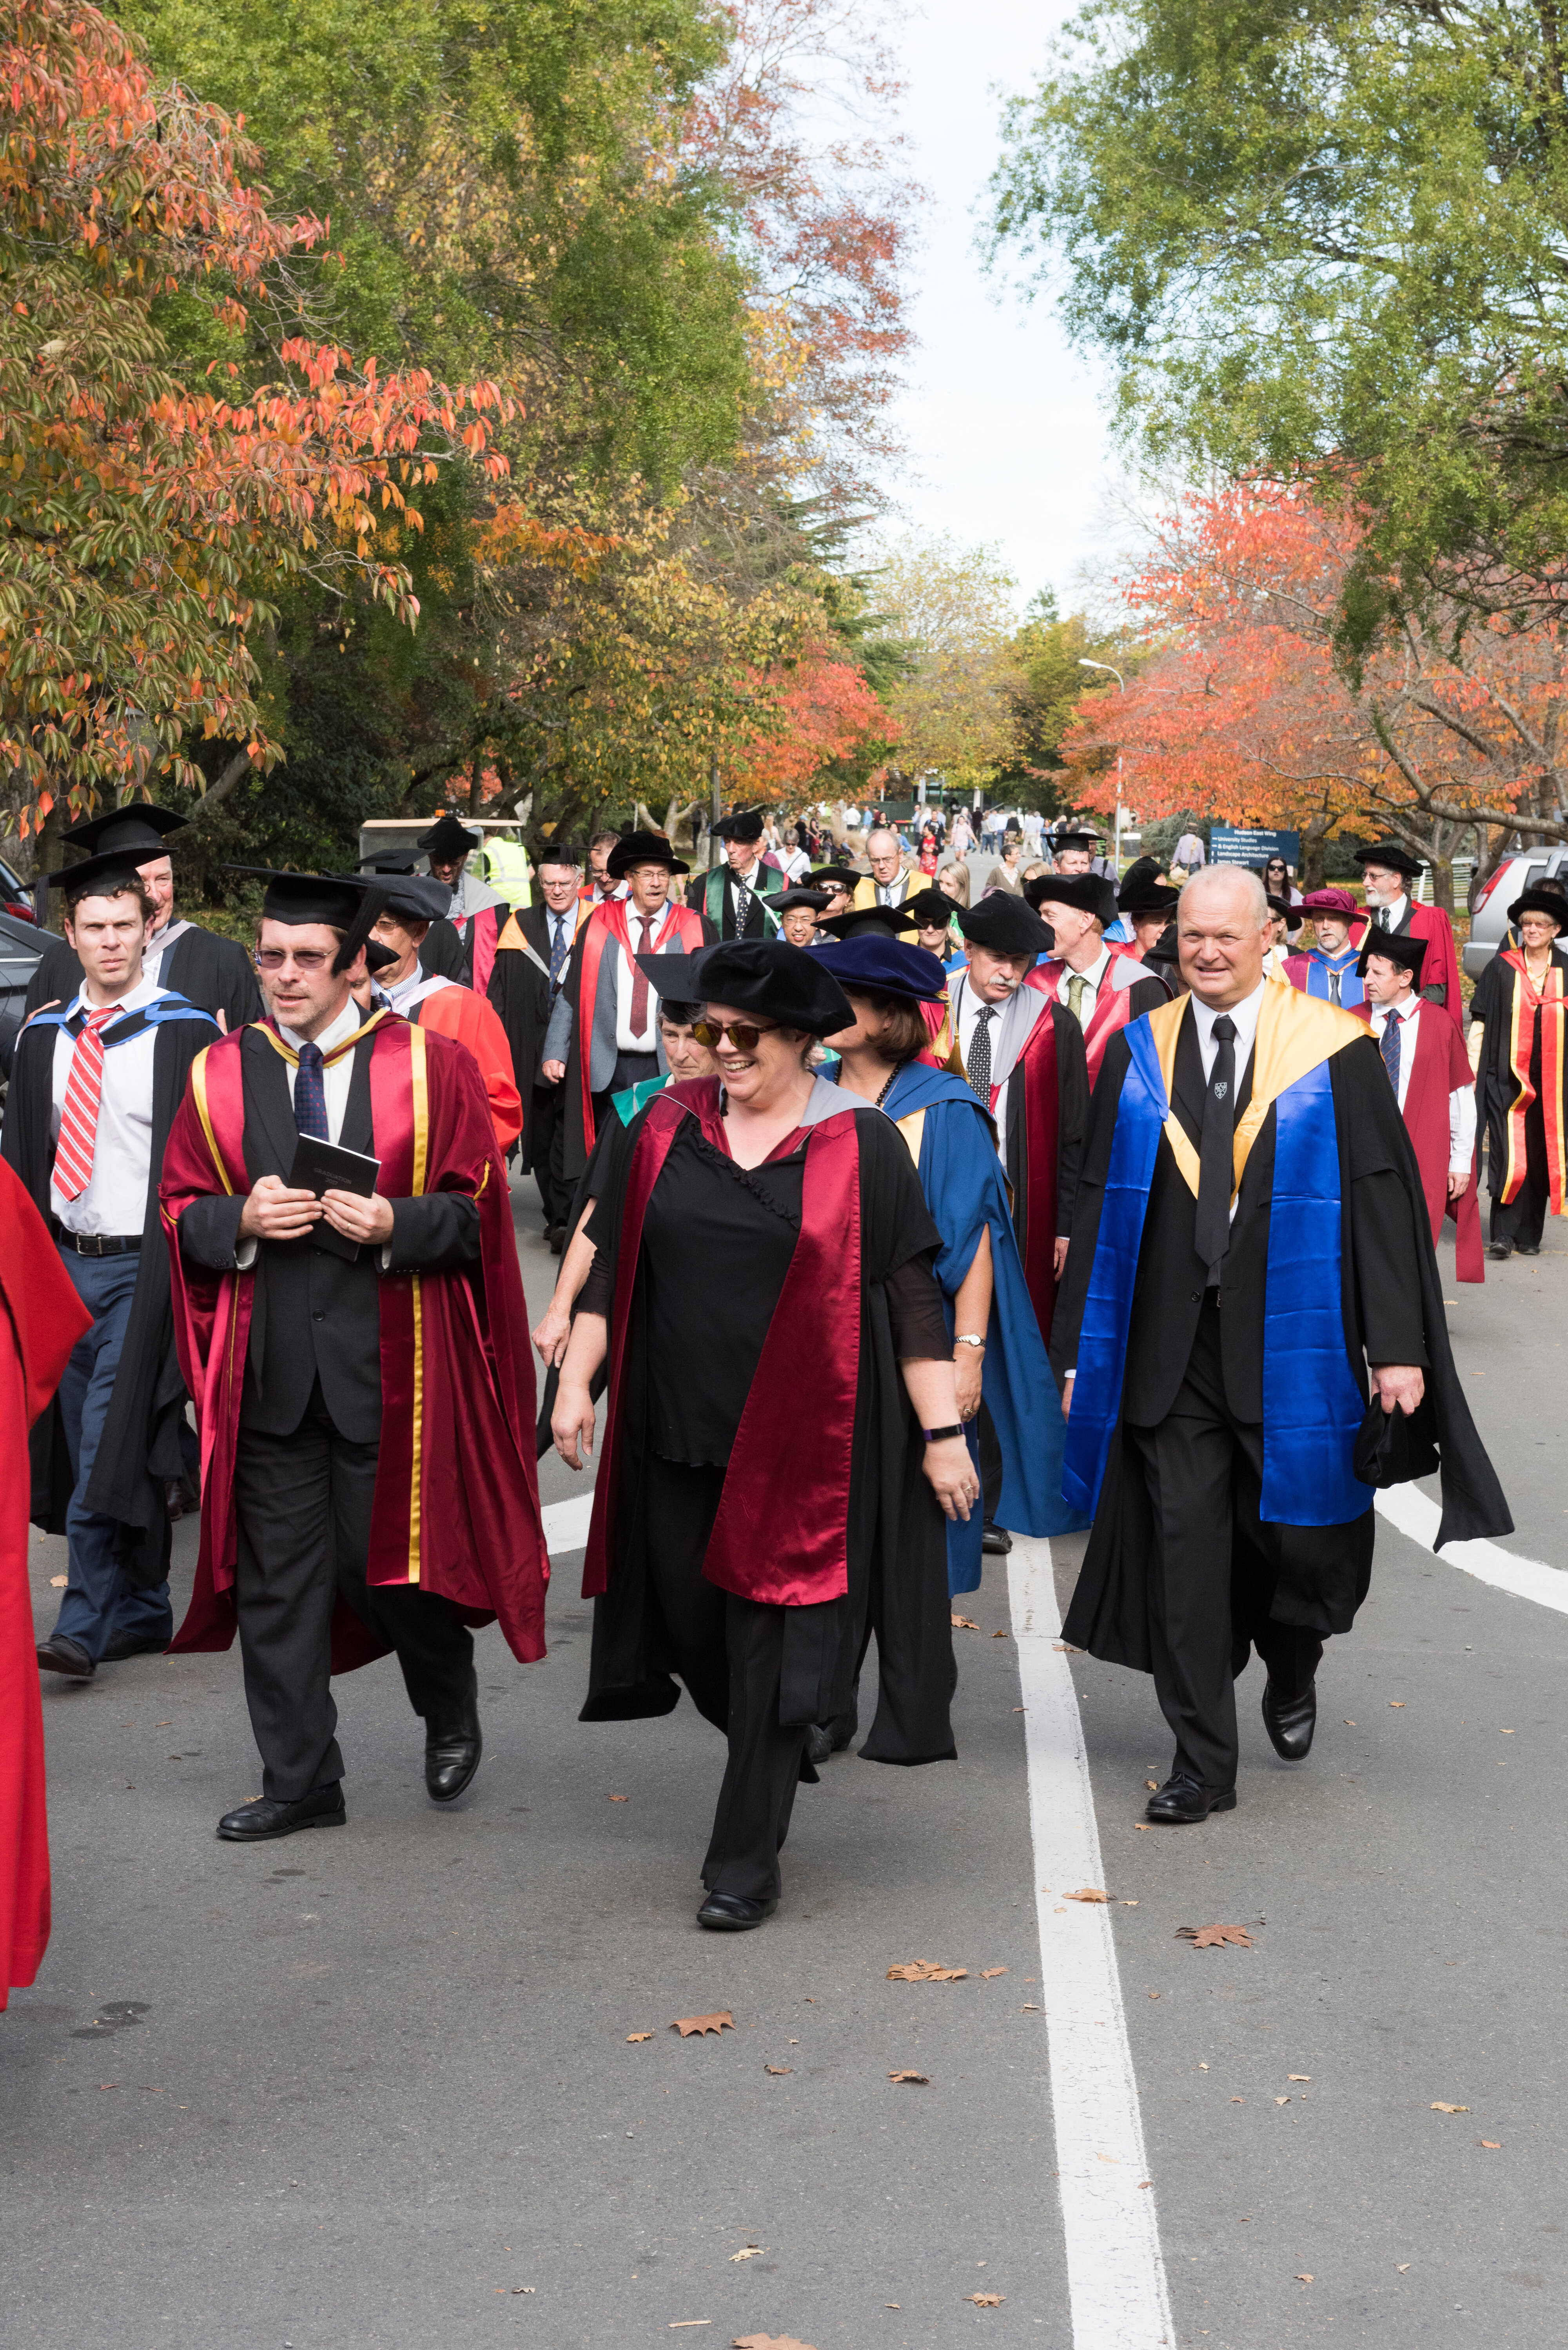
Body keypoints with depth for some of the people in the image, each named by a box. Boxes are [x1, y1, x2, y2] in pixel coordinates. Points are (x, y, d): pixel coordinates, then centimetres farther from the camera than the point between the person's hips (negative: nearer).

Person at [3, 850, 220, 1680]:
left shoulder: (186, 1034, -6)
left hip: (145, 1266, -6)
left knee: (110, 1447, -10)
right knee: (89, 1447, 11)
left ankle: (84, 1627, -6)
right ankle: (142, 1612, 23)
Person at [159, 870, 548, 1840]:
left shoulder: (431, 1067, 0)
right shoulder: (219, 1076, 7)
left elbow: (478, 1211, 0)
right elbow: (182, 1215, 10)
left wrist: (394, 1226, -18)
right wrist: (242, 1221, -11)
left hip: (388, 1359, -2)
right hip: (267, 1360, 3)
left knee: (387, 1560, 4)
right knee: (277, 1577, 5)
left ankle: (452, 1715, 33)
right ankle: (301, 1783, 17)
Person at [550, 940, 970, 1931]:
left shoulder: (862, 1144, -5)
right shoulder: (668, 1126, 5)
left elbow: (913, 1295, -4)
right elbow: (614, 1263, 10)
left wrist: (942, 1431, -7)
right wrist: (576, 1381, 4)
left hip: (799, 1435, -4)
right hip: (678, 1429, 4)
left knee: (771, 1644, -2)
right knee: (694, 1622, 12)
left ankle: (746, 1862, 8)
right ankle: (780, 1748, 42)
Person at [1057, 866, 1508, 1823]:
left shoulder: (1338, 1052, -3)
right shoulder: (1137, 1053, 6)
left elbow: (1383, 1200, -5)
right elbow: (1101, 1203, 7)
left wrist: (1398, 1347, -10)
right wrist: (1082, 1349, 4)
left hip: (1293, 1346, -2)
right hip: (1171, 1349, 2)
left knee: (1298, 1533, 5)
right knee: (1184, 1548, 2)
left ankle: (1291, 1670, 39)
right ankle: (1204, 1761, 13)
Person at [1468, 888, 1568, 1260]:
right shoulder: (1502, 968, 2)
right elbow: (1481, 1023, 3)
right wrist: (1471, 1072, -2)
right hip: (1507, 1078, -2)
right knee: (1510, 1156, -12)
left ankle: (1529, 1236, 14)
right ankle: (1503, 1235, -9)